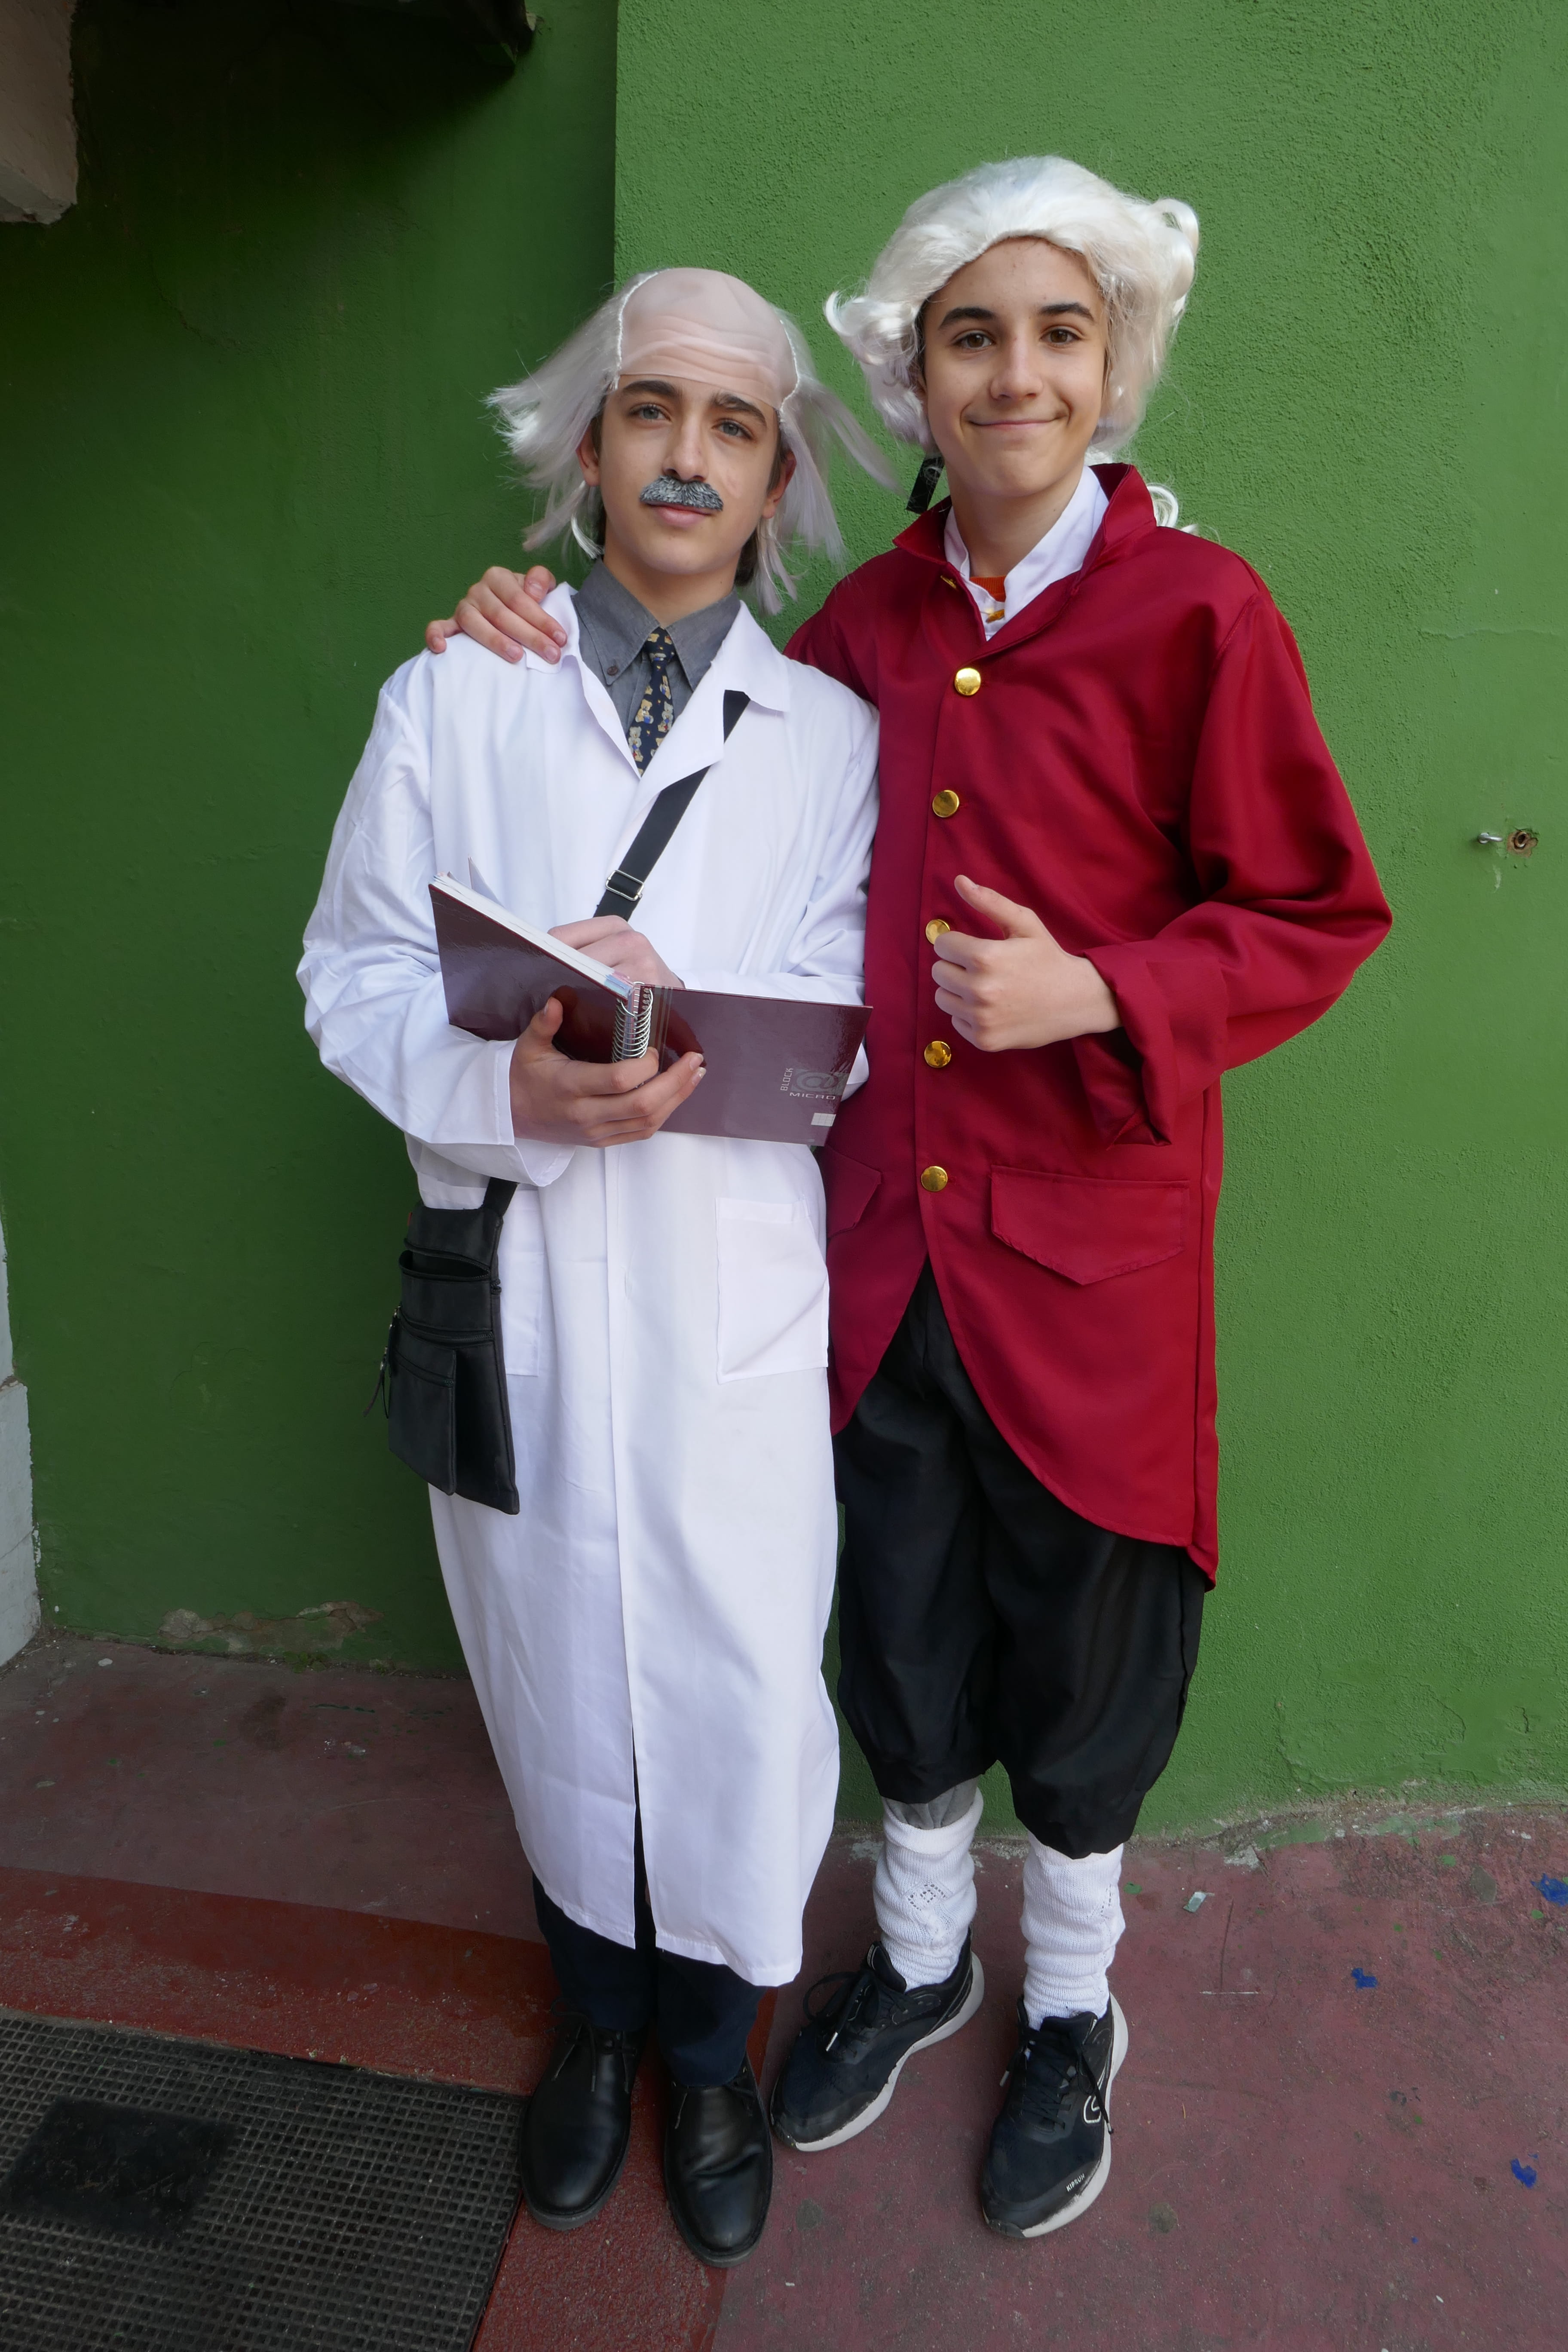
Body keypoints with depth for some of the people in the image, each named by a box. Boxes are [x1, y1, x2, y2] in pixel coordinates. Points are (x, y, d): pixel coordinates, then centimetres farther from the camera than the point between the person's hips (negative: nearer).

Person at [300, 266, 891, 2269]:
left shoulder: (837, 736, 3)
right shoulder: (450, 702, 5)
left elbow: (843, 1034, -3)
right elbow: (356, 977, 1)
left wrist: (670, 1007, -22)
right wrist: (513, 1085, -19)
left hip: (740, 1298, 0)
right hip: (516, 1284, 1)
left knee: (736, 1688, 7)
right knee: (557, 1682, 16)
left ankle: (708, 2051, 38)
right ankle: (594, 2021, 45)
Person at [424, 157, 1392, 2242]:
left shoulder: (1198, 611, -7)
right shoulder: (865, 625, 5)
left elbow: (1312, 919, -5)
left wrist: (1096, 995, -21)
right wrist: (571, 661, 4)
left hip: (1090, 1246, -3)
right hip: (883, 1237, 4)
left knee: (1081, 1652, 14)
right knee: (901, 1636, 19)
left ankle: (1071, 2010, 43)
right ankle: (920, 1954, 48)